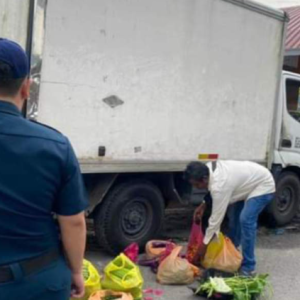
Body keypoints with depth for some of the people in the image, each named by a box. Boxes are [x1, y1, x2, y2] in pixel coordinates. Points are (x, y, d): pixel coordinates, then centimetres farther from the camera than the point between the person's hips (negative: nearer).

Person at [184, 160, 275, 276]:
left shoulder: (219, 185, -37)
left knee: (246, 220, -21)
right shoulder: (209, 168, -12)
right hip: (249, 182, 10)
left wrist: (204, 244, -22)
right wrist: (203, 205, 1)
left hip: (263, 185, -10)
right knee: (234, 217, 13)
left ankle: (248, 267, -12)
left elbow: (216, 217, -30)